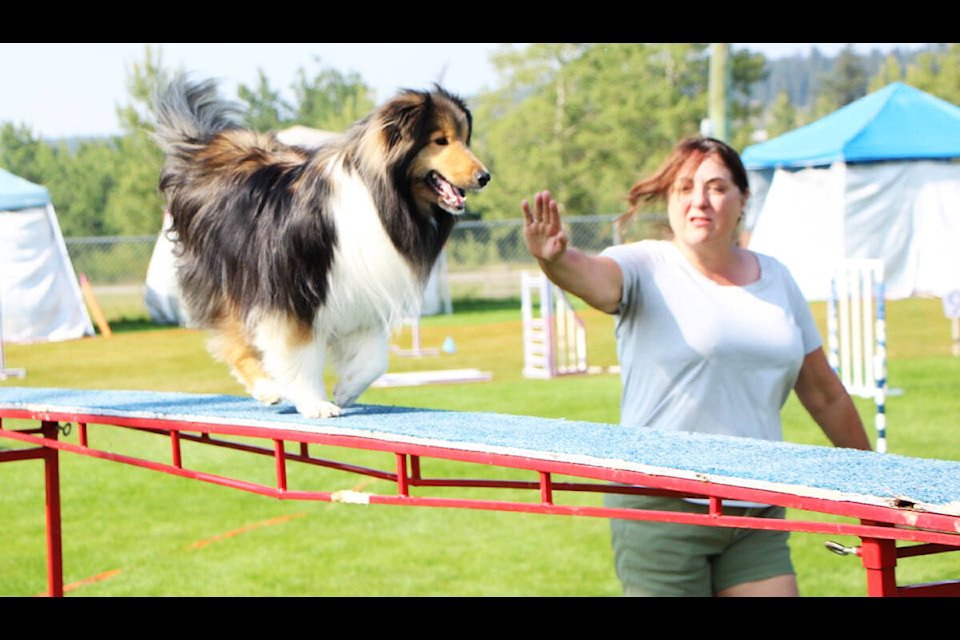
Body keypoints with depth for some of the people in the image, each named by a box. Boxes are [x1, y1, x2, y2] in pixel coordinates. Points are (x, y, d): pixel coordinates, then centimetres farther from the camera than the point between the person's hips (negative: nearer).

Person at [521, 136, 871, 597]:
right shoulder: (648, 269, -3)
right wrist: (556, 260, -51)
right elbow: (595, 278, -28)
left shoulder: (775, 279, 12)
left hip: (757, 513, 5)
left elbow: (824, 394, 20)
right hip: (662, 507, -5)